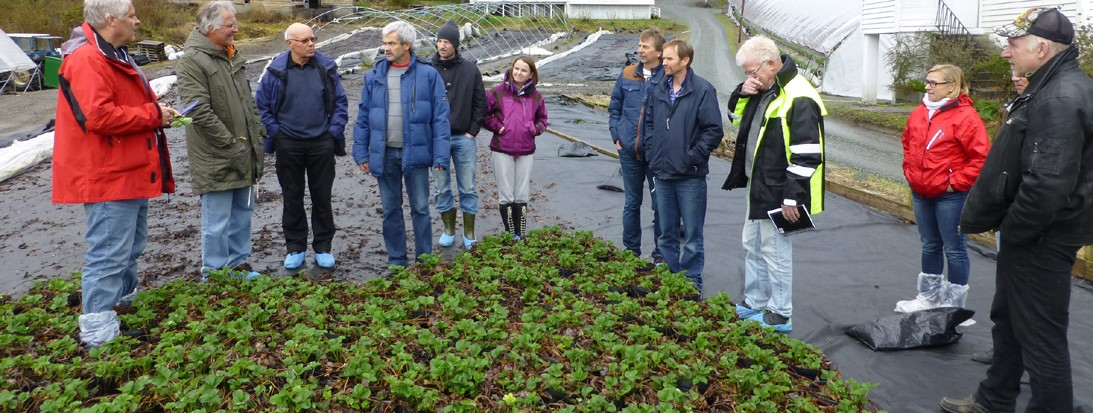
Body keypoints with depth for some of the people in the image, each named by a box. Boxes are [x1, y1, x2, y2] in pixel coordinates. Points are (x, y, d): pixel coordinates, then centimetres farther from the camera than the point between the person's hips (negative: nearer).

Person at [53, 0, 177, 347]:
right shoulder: (87, 60, -18)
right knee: (110, 254, -8)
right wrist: (153, 114, -18)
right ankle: (98, 332, -2)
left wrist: (156, 112, 7)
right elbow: (99, 116, -28)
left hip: (131, 173, 11)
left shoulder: (114, 56, 17)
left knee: (130, 248, 22)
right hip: (108, 176, -11)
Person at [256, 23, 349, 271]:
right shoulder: (276, 71, -4)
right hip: (288, 145, 0)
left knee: (322, 196, 8)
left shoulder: (327, 68, 0)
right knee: (292, 197, 9)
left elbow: (340, 102, 6)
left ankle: (323, 248, 19)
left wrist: (335, 131, -3)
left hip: (321, 143, 1)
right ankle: (295, 248, 21)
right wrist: (275, 132, -4)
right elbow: (261, 106, 3)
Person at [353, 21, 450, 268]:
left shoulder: (428, 75, -4)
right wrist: (361, 153, 3)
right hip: (384, 154, 3)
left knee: (420, 209, 5)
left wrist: (440, 156, -12)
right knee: (391, 210, 11)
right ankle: (396, 260, 23)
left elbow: (440, 118, -6)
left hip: (415, 153, -3)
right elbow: (363, 118, 8)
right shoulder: (374, 76, 5)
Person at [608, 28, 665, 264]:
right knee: (631, 203, 14)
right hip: (629, 150, 4)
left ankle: (661, 253, 17)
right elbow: (614, 108, 15)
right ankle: (631, 250, 27)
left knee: (660, 204, 5)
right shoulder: (627, 75, 5)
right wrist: (616, 136, 6)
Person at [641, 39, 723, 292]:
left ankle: (692, 282, 17)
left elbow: (714, 130, -12)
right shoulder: (659, 90, 8)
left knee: (692, 234, 5)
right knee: (666, 233, 15)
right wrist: (651, 152, 8)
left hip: (690, 177, -6)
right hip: (662, 174, 6)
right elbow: (648, 122, 19)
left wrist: (693, 157, -12)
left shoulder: (702, 90, -10)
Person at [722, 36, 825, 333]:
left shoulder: (798, 98, -22)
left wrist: (792, 197, -23)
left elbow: (806, 155, -24)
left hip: (777, 193, -10)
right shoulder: (762, 89, 8)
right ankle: (753, 303, 33)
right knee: (752, 245, 19)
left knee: (775, 250, 0)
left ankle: (779, 315, 14)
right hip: (756, 186, 10)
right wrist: (742, 94, 1)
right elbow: (736, 117, 22)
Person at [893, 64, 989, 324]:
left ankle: (954, 306, 12)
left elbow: (981, 157, -17)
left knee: (954, 250, 2)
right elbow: (908, 144, 23)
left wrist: (956, 182, -16)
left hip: (950, 196, -7)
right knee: (930, 246, 19)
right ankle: (929, 297, 33)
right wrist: (910, 172, 12)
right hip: (921, 193, 8)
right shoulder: (919, 114, 7)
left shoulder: (965, 117, -15)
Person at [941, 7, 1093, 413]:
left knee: (1041, 334, 1)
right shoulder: (1051, 89, 10)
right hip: (1032, 235, 11)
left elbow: (1048, 185, -31)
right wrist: (979, 214, 11)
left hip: (1042, 241, -11)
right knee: (1007, 318, 23)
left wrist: (1011, 228, -17)